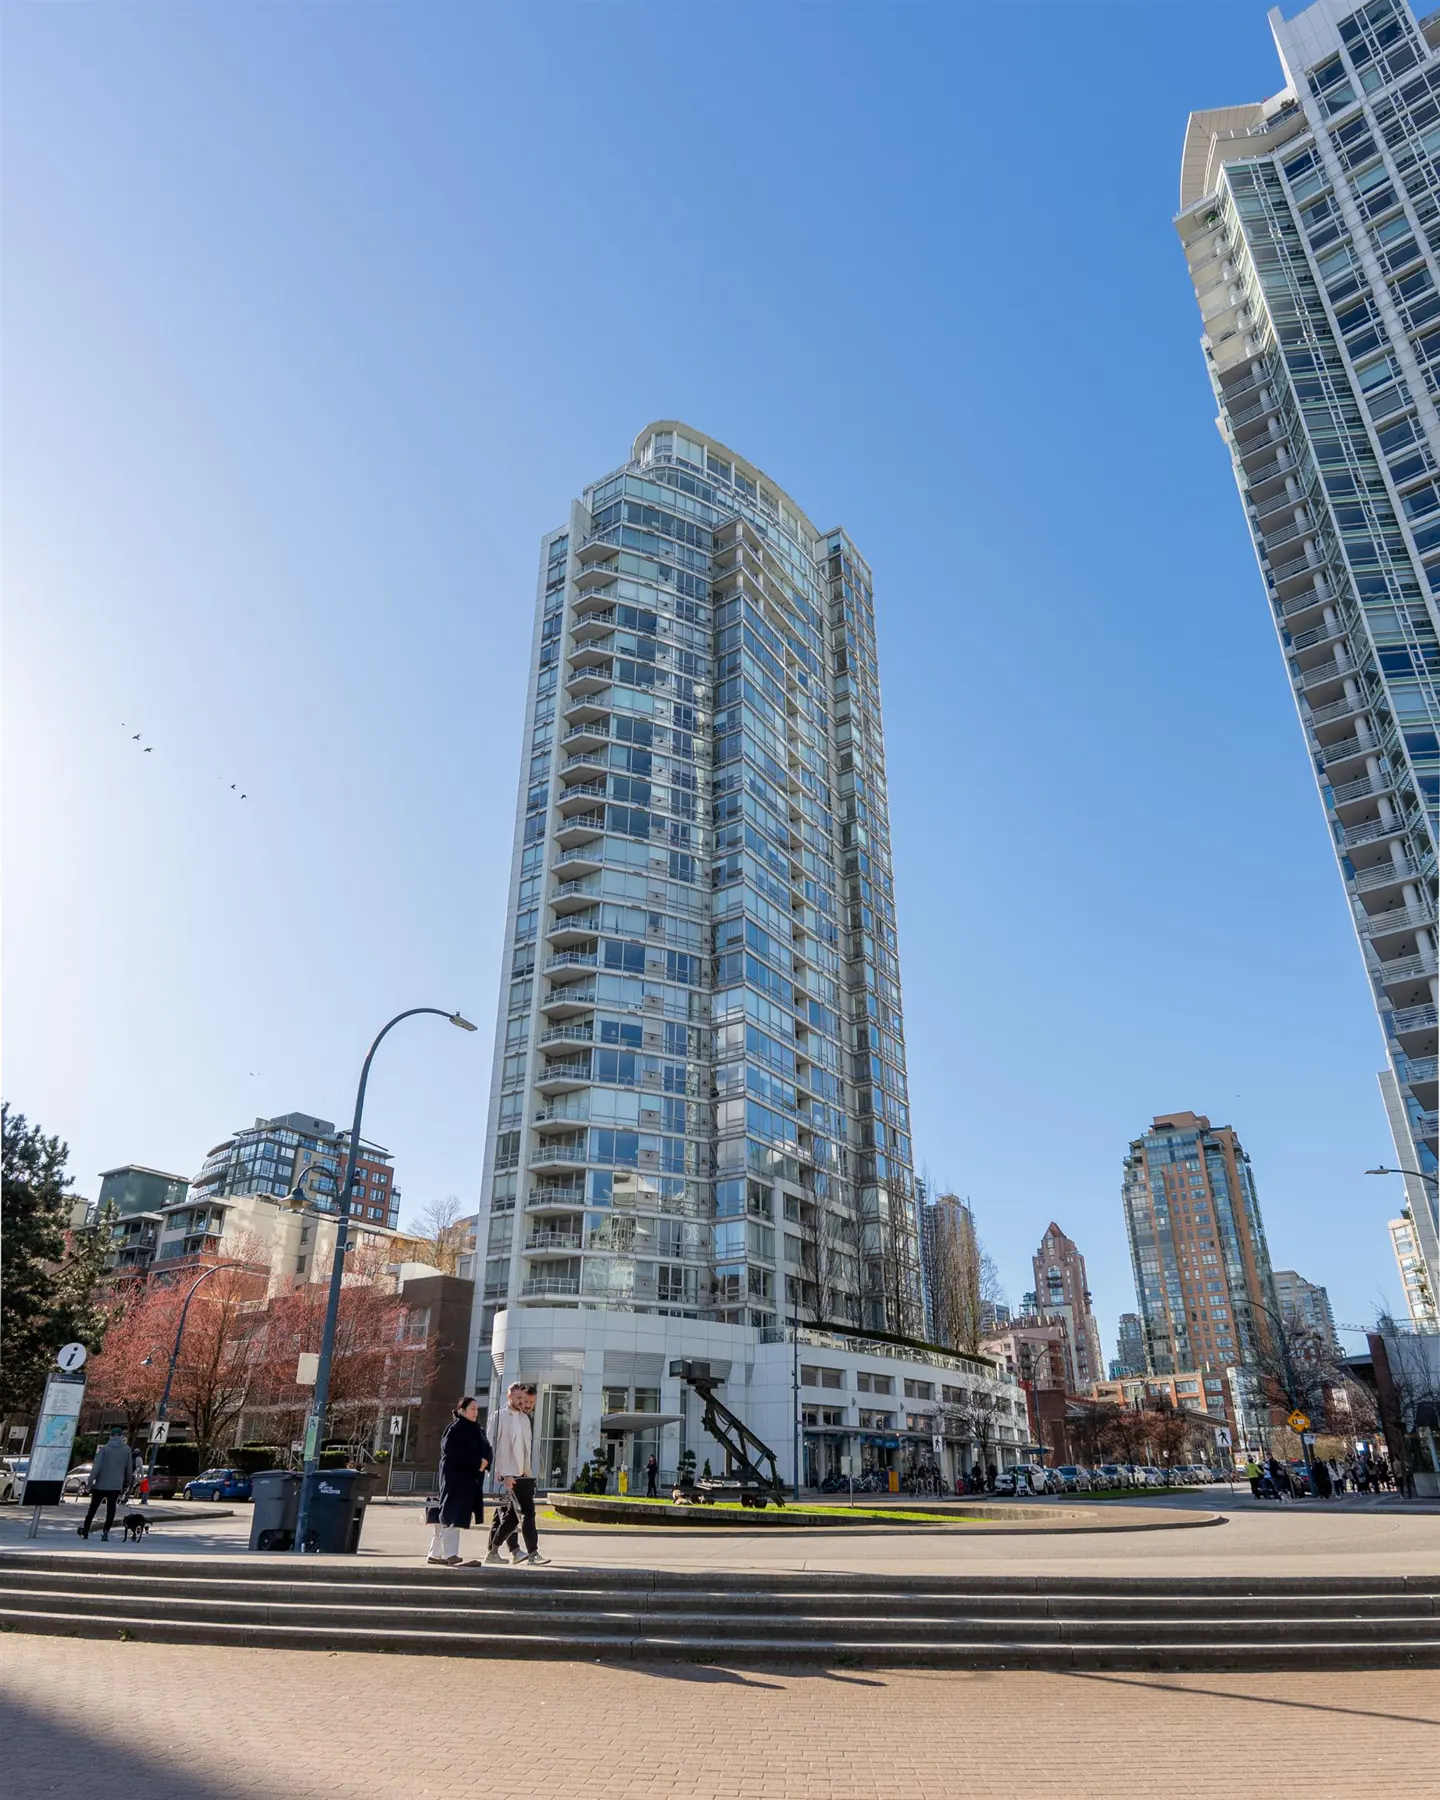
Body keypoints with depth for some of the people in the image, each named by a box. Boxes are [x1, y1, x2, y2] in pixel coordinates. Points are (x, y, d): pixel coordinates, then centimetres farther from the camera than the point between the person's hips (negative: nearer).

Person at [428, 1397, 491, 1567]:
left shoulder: (475, 1429, 16)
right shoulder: (456, 1428, -10)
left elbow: (484, 1450, 18)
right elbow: (454, 1451, -20)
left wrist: (484, 1461, -4)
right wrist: (476, 1462, -19)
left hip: (468, 1478, 9)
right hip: (455, 1477, -9)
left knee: (447, 1515, 12)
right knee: (452, 1514, -7)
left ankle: (435, 1553, 19)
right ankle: (450, 1554, -4)